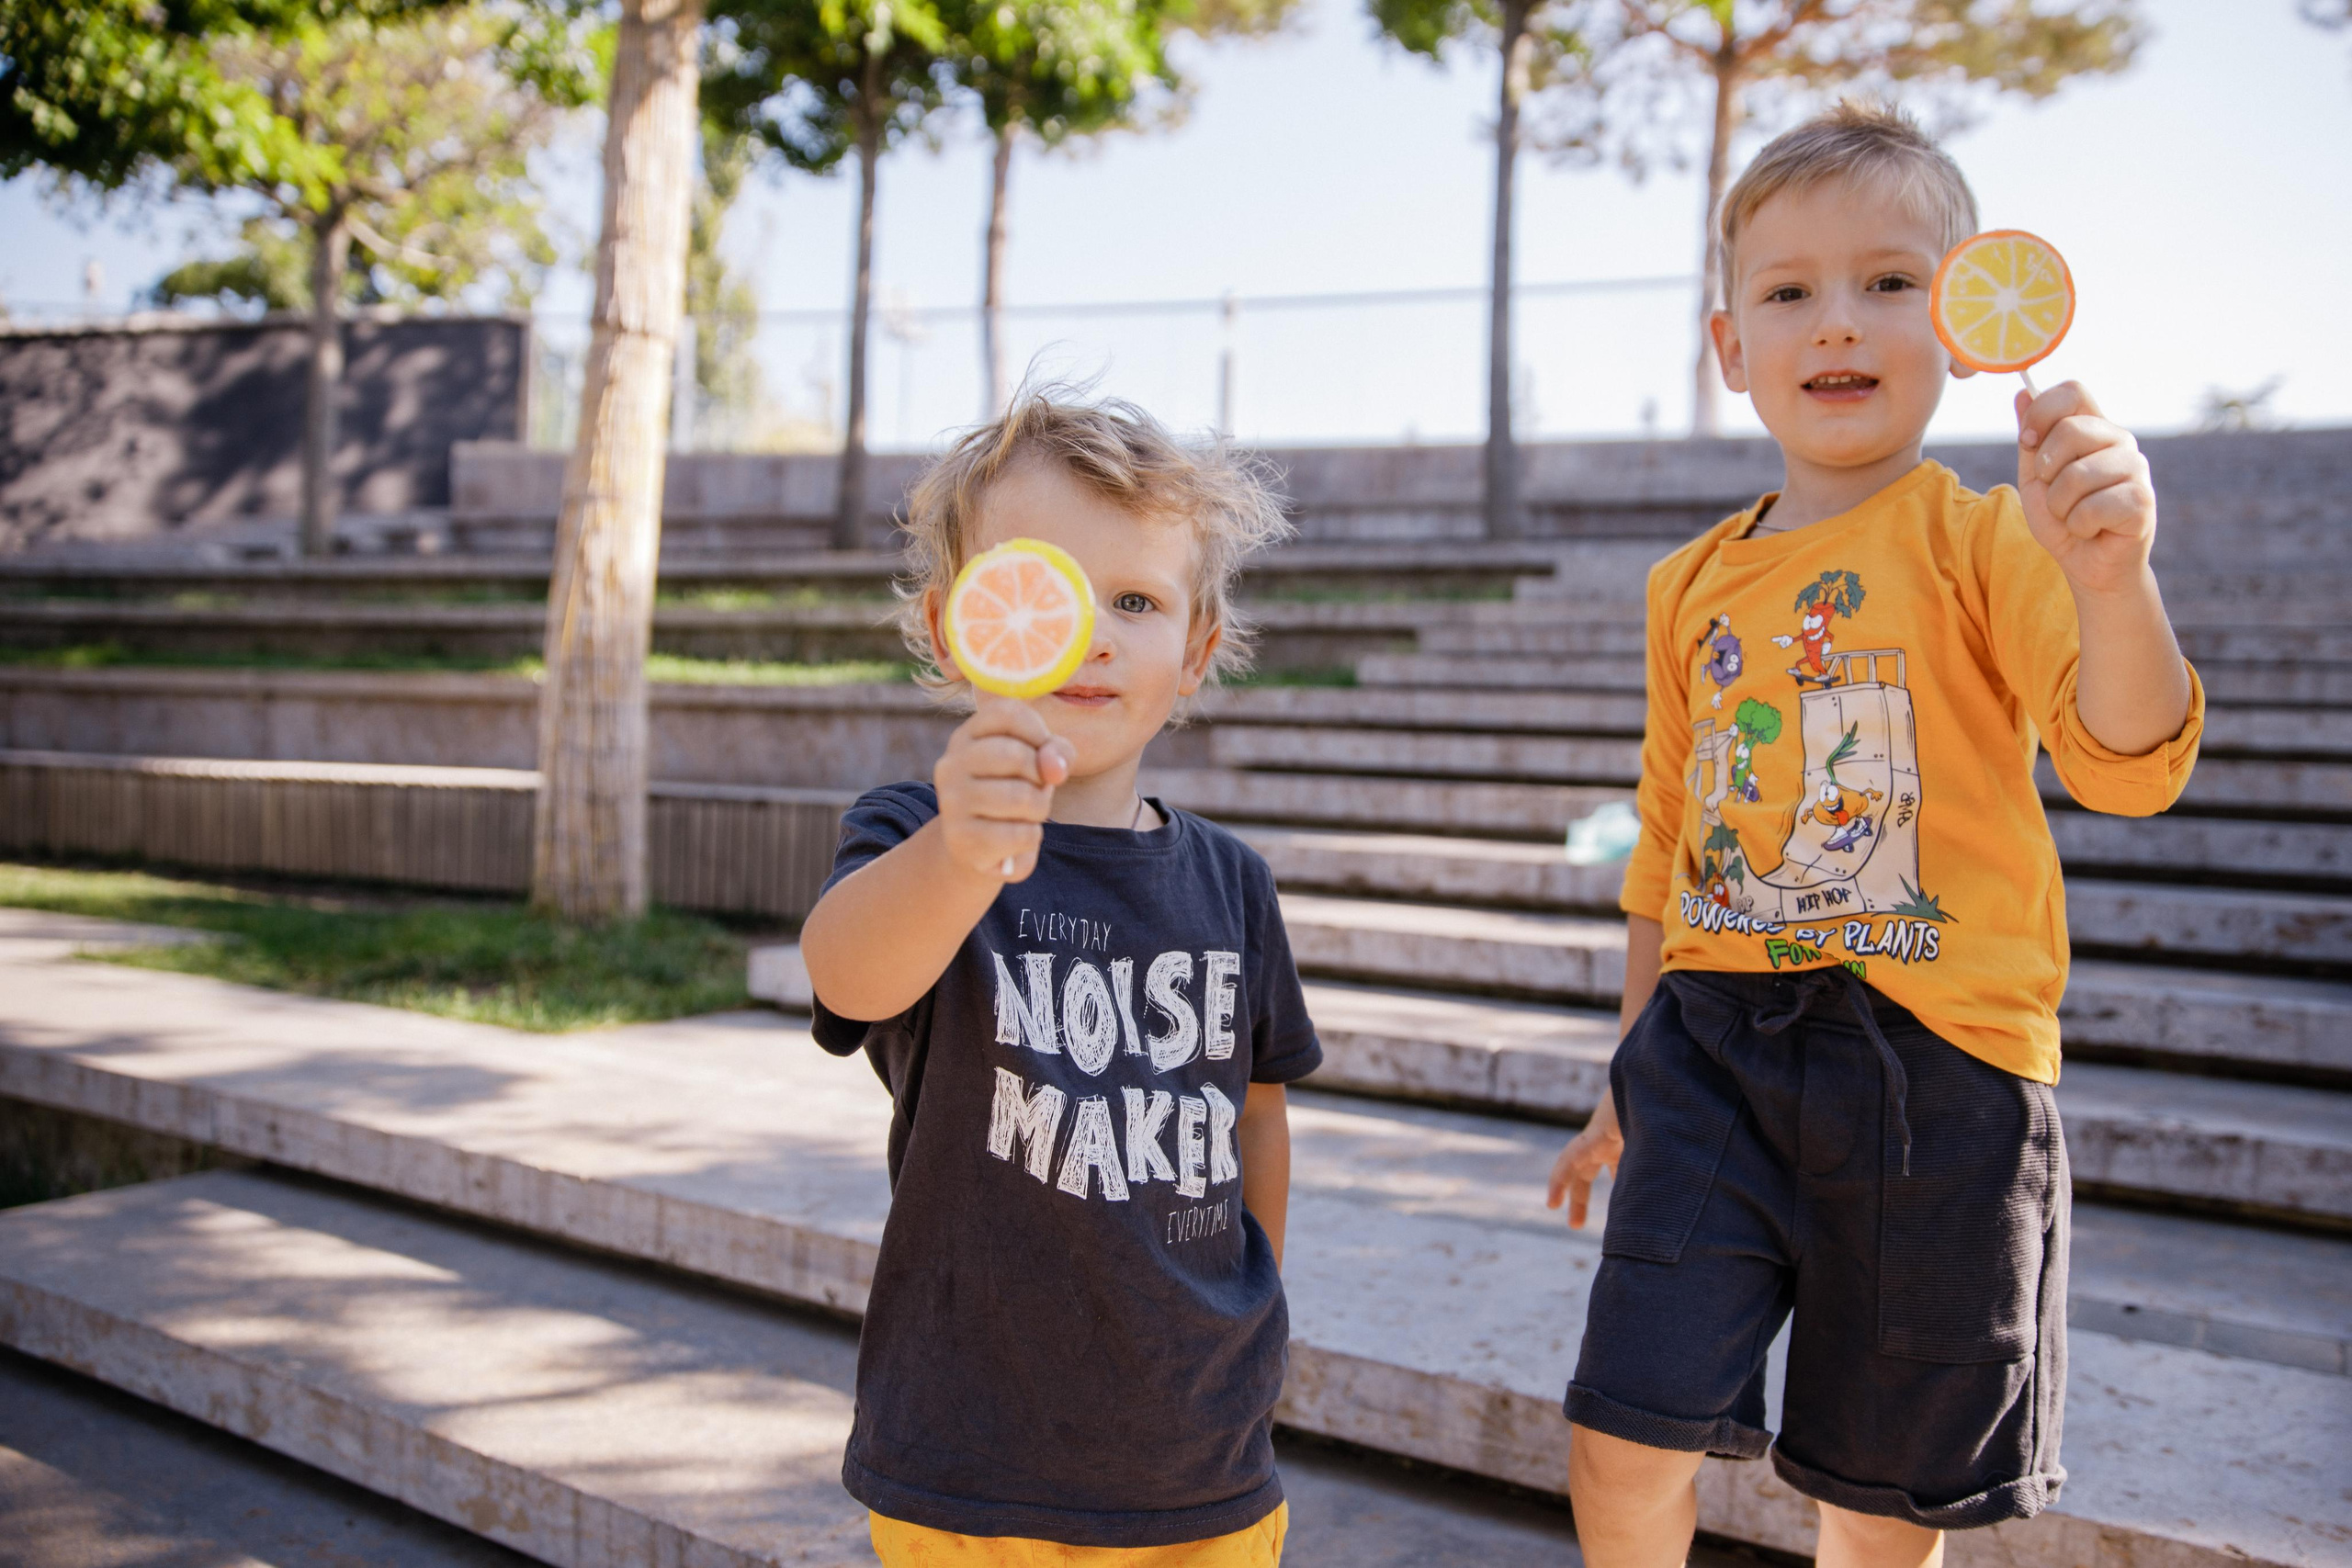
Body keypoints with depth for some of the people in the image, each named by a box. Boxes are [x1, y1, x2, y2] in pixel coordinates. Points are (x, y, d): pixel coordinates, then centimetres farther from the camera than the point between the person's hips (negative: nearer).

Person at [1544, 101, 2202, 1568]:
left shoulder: (1983, 539, -4)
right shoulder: (1693, 582, 9)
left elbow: (2128, 762, -19)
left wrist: (2111, 574, -40)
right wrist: (1626, 1081, 21)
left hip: (1934, 1062, -3)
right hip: (1714, 1048, 3)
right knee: (1623, 1443, -5)